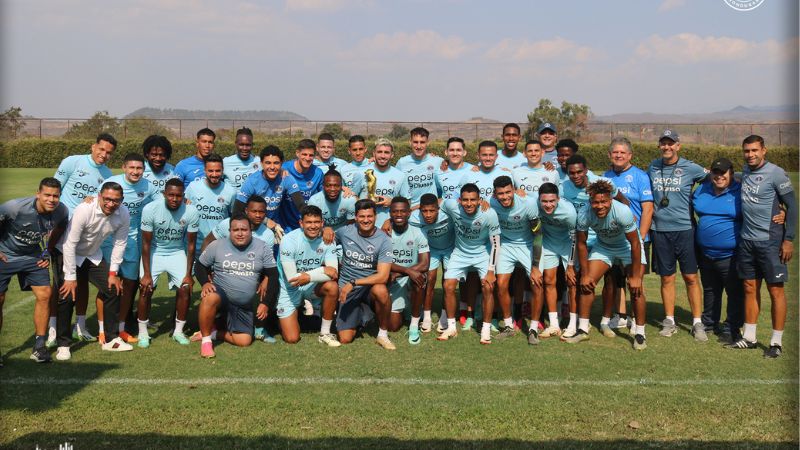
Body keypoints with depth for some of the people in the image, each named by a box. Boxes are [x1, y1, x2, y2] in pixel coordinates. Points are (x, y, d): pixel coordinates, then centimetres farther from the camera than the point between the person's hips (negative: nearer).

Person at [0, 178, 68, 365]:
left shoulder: (62, 212, -17)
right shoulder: (16, 207, -32)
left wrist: (48, 252, 5)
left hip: (32, 255, 3)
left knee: (44, 295, -7)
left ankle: (39, 347, 4)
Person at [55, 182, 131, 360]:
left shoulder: (123, 215, -18)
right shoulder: (84, 210, -32)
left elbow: (119, 243, -5)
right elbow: (69, 244, -27)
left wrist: (113, 273, -5)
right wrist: (71, 277, -24)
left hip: (94, 256, 5)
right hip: (68, 255, -5)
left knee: (114, 290, 0)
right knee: (67, 296, -14)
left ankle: (111, 339, 12)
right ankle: (63, 345, 2)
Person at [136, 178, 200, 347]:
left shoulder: (191, 212, -21)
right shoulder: (150, 209, -25)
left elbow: (191, 244, -10)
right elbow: (146, 243, -16)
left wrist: (188, 274, -9)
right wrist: (147, 274, -17)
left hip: (177, 252, 1)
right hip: (154, 252, -1)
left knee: (185, 289, -10)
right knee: (146, 288, -13)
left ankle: (178, 331, 9)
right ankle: (143, 332, 5)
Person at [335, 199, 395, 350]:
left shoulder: (384, 240, -13)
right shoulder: (345, 232, -5)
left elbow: (383, 276, -20)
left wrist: (353, 283, -26)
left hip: (370, 285, -2)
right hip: (346, 288, 2)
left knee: (381, 291, -40)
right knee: (345, 339, -8)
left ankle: (383, 334, -14)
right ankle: (359, 315, 27)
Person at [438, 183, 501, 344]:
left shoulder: (489, 214, -27)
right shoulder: (451, 206, -25)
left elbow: (495, 244, -17)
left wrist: (491, 270, -17)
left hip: (483, 253, -2)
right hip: (460, 253, 2)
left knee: (488, 287, -16)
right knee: (448, 286, -9)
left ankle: (486, 329, 0)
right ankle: (451, 327, 8)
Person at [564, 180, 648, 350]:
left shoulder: (623, 212, -36)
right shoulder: (584, 216, -28)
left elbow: (635, 243, -26)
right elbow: (581, 243, -12)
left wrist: (635, 276, -23)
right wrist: (585, 274, -9)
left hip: (628, 245, -3)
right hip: (603, 245, 3)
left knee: (636, 288, -14)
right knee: (587, 283, -7)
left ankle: (640, 333, 0)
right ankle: (582, 329, 4)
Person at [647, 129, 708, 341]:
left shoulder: (690, 168, -2)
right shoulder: (653, 167, 7)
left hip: (684, 229, -2)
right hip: (660, 230, 2)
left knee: (691, 277, 1)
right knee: (667, 278, 8)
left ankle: (697, 323, 10)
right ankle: (669, 321, 18)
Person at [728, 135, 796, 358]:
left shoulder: (775, 173, -10)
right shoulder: (745, 172, 8)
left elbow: (792, 206, -8)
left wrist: (788, 239, -11)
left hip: (770, 241, -6)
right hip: (746, 240, 6)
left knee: (775, 290, 1)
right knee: (750, 288, 11)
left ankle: (776, 342, 9)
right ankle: (749, 337, 20)